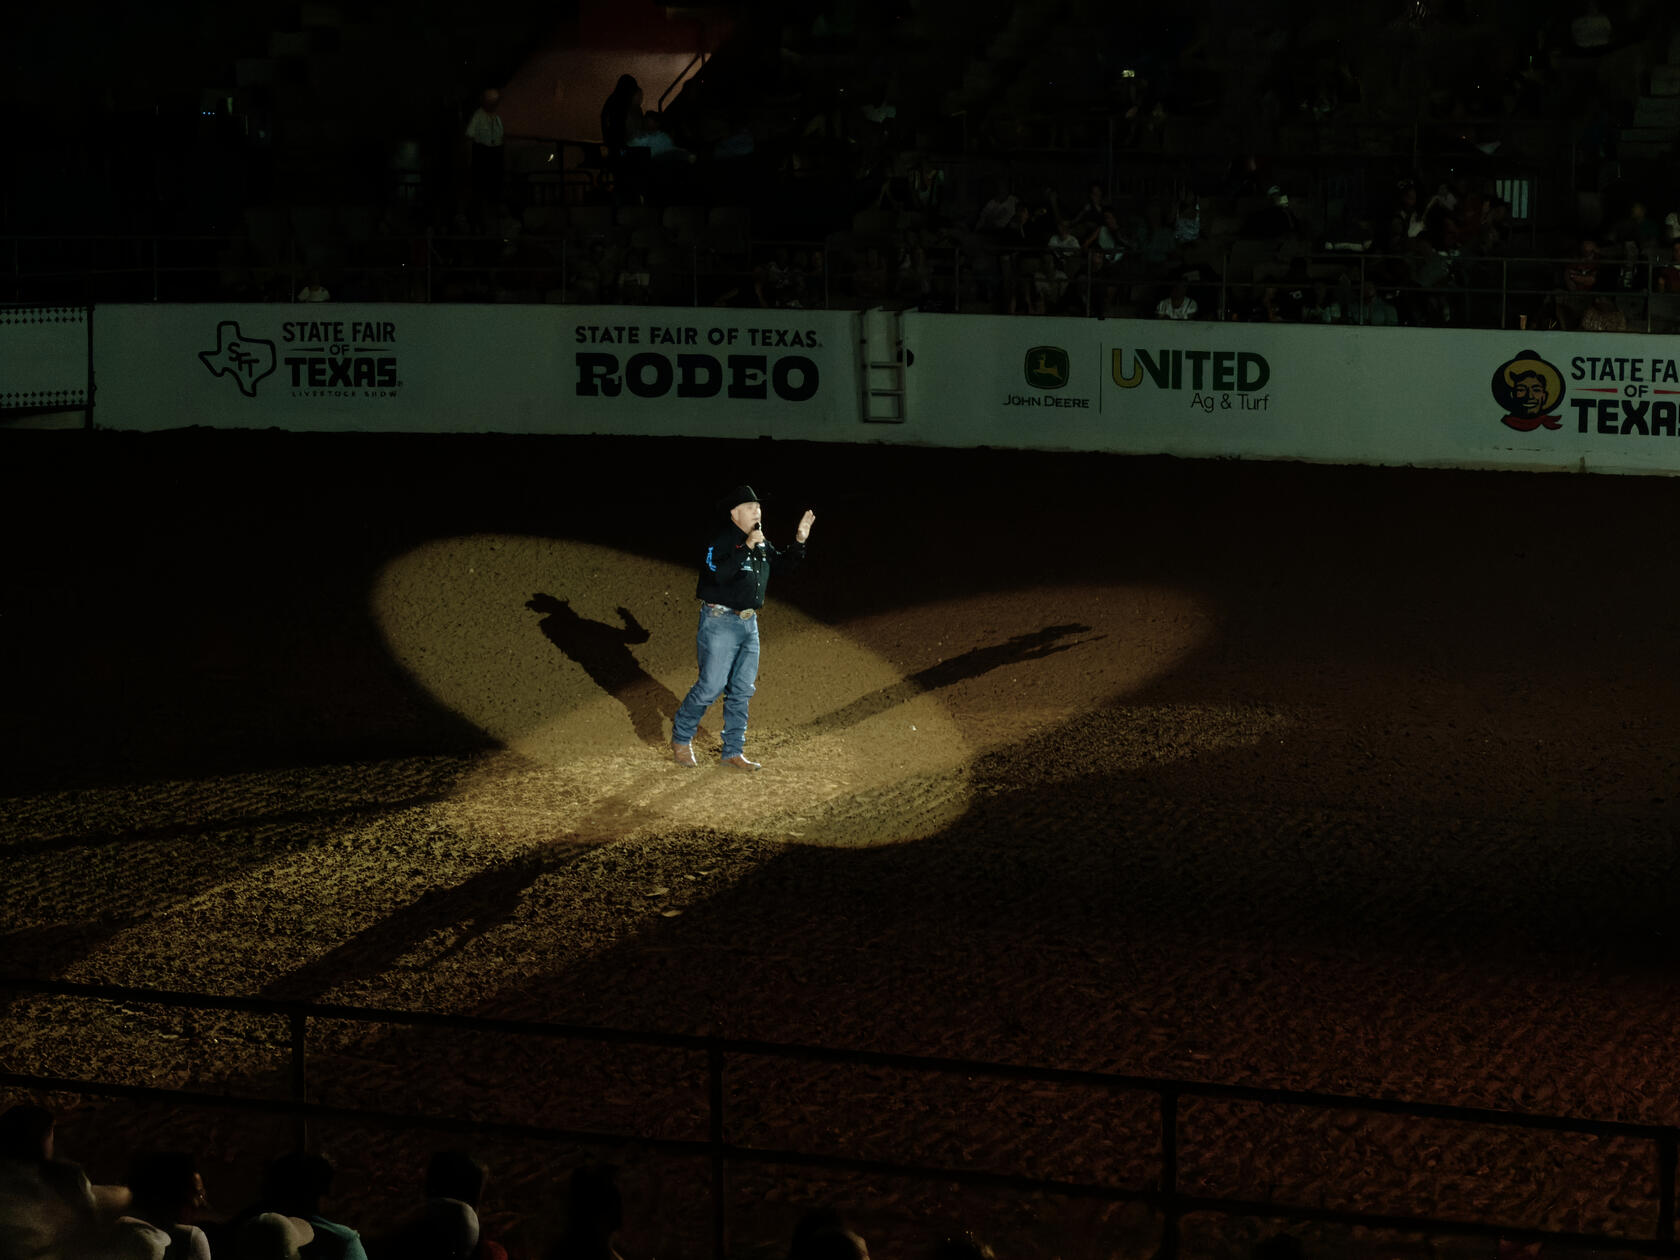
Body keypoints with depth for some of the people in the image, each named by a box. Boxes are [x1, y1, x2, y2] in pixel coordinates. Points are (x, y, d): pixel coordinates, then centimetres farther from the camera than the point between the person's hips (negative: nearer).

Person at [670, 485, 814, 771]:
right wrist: (746, 548, -30)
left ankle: (733, 752, 14)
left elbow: (787, 563, 21)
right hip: (721, 622, -8)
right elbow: (719, 574, -28)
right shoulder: (722, 541, -13)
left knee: (742, 691, 8)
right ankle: (681, 738, 12)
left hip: (749, 624, 8)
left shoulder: (762, 546, 11)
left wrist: (799, 541, 5)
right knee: (712, 686, -7)